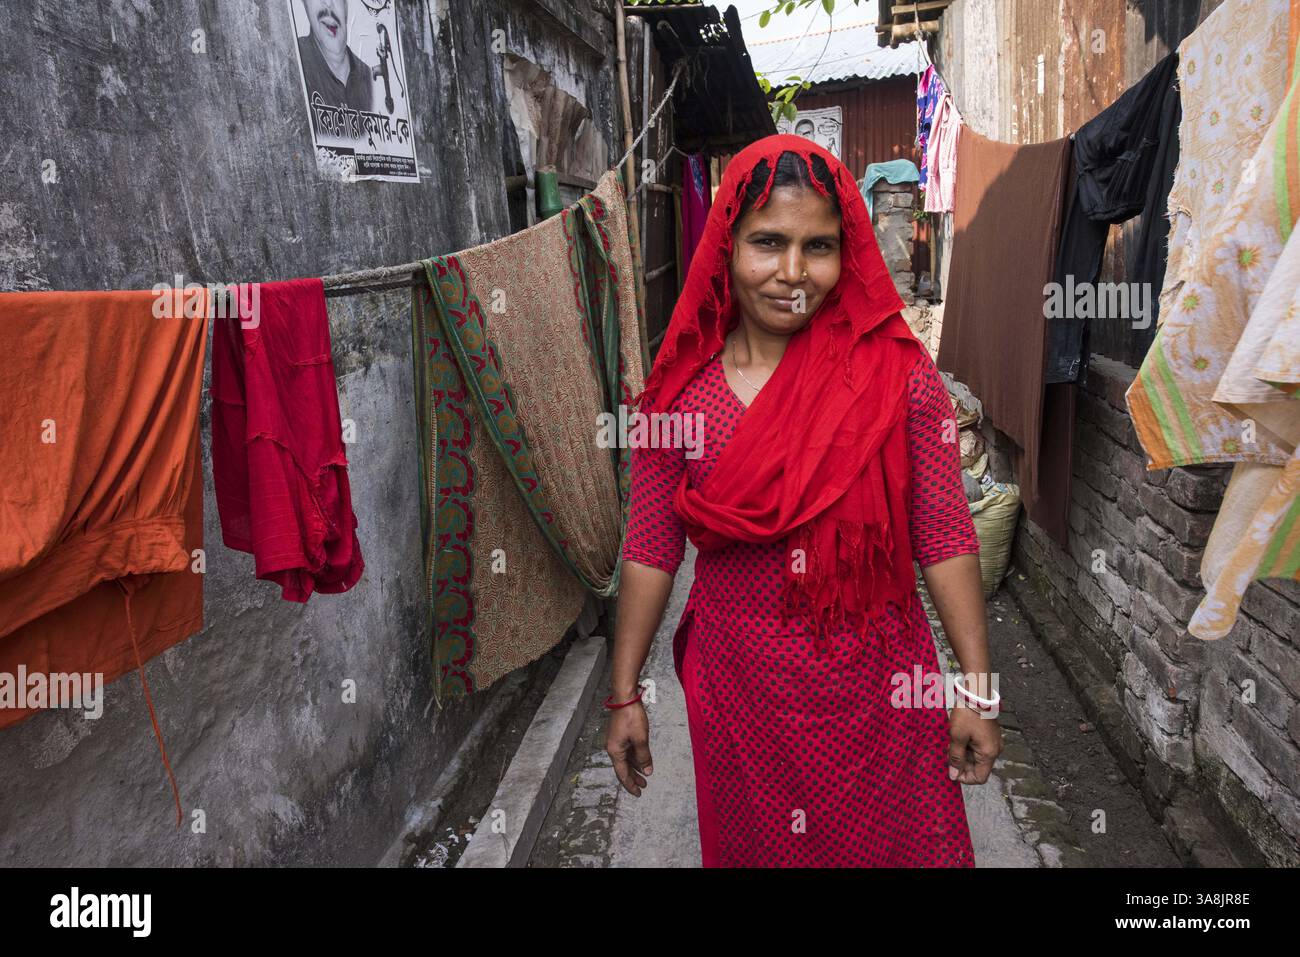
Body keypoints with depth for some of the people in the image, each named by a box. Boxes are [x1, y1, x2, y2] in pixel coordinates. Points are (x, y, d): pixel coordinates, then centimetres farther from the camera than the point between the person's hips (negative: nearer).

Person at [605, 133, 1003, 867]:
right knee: (748, 844, 21)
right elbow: (651, 551, -1)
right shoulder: (682, 389, -6)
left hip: (874, 684, -1)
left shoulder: (898, 375, -10)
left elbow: (945, 540, -6)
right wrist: (626, 694, 3)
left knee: (887, 844, 17)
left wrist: (977, 690, -5)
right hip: (736, 690, 2)